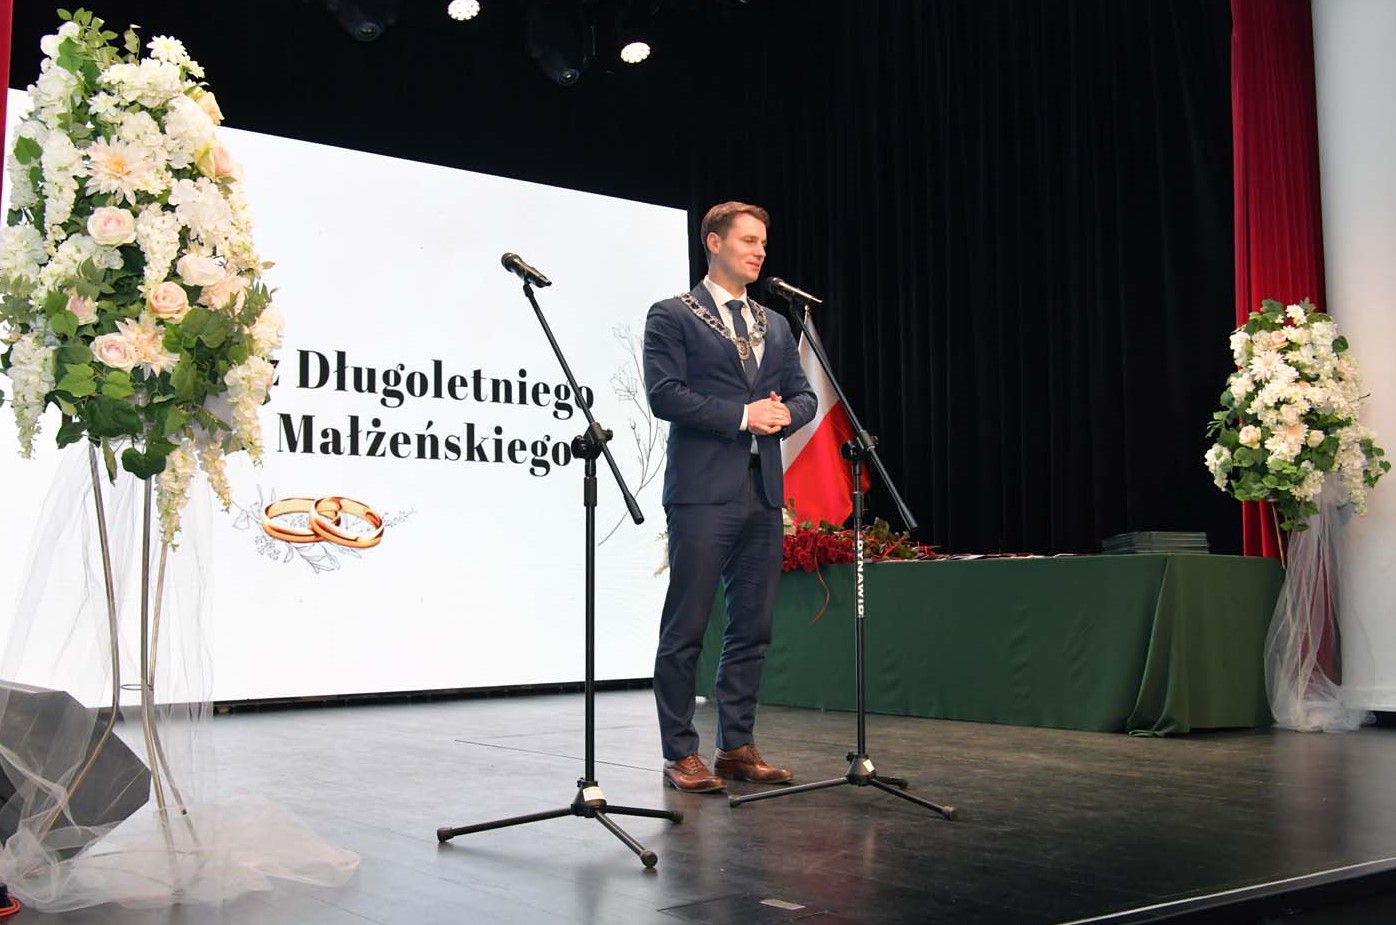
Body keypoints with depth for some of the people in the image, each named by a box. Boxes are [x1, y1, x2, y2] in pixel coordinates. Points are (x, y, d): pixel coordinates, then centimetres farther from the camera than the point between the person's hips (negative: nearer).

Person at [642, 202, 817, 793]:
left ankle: (737, 746, 17)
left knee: (752, 628, 8)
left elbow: (803, 395, 18)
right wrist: (742, 415, -14)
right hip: (703, 493, -6)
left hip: (763, 493, 6)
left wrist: (783, 413, -5)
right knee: (686, 628, -3)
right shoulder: (672, 317, 1)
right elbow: (664, 393, -10)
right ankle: (680, 754, 4)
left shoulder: (775, 326, 20)